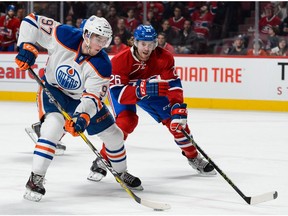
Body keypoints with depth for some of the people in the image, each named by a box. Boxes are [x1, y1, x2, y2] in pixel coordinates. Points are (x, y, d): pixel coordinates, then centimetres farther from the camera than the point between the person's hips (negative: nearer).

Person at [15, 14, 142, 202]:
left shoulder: (102, 66, -24)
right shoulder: (64, 36, -27)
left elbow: (92, 97, -27)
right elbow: (32, 21, -18)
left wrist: (82, 117, -44)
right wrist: (27, 48, -26)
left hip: (81, 97, 3)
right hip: (53, 89, -3)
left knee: (114, 134, 6)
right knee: (53, 124, -33)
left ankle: (122, 173, 35)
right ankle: (35, 179, -28)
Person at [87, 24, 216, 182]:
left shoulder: (164, 58, -26)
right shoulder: (120, 61, -36)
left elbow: (173, 83, -27)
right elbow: (118, 93, -41)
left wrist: (178, 107, -41)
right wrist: (142, 89, -56)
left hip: (151, 89, 4)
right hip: (122, 88, -4)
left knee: (175, 119, -4)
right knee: (126, 121, -29)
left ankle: (193, 157, 20)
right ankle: (102, 162, -15)